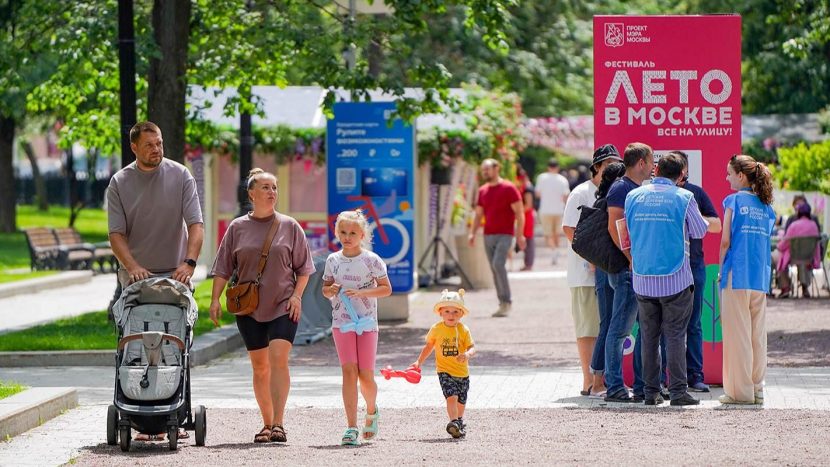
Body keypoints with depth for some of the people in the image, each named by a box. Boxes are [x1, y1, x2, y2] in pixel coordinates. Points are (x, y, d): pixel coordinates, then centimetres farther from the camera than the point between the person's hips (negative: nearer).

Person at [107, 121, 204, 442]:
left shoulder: (180, 176, 0)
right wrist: (133, 266, -21)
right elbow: (116, 234, -4)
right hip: (136, 276, 0)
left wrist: (189, 262, -23)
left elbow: (196, 225, -7)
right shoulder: (119, 183, 1)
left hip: (174, 275, 0)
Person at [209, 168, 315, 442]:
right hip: (249, 308, 2)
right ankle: (267, 424, 14)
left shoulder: (289, 227, 5)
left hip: (283, 306, -2)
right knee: (259, 367, 6)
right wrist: (215, 299, 1)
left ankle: (278, 424, -21)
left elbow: (303, 268, 9)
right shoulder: (237, 228, 6)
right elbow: (223, 268, 9)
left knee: (278, 358, -17)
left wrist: (297, 295, -3)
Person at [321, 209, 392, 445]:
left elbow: (386, 289, -4)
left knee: (366, 375, 0)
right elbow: (325, 289, 17)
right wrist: (331, 290, -7)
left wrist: (361, 292, -17)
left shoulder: (371, 260, -3)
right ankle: (351, 427, -11)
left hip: (367, 322, -2)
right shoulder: (333, 260, 6)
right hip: (341, 323, 2)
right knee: (349, 371, -9)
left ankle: (371, 411, 33)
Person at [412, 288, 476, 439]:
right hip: (445, 371, -2)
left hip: (462, 372, 2)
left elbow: (472, 347, -10)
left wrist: (467, 354, -33)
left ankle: (459, 419, 40)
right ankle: (454, 422, -26)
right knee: (451, 397, -21)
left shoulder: (463, 330, -5)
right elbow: (429, 346, 11)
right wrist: (419, 361, 6)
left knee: (461, 401, 15)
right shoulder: (436, 329, -2)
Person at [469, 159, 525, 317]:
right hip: (488, 236, 6)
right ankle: (502, 304, 9)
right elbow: (478, 215, 18)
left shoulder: (508, 188, -4)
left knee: (498, 264, -21)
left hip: (504, 235, -6)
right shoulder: (483, 191, 13)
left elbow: (519, 213, -6)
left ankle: (506, 301, -15)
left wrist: (520, 235, -14)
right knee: (494, 269, 5)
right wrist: (473, 233, 5)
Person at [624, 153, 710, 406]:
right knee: (675, 335, 0)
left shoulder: (633, 196, 4)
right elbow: (700, 231, 4)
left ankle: (650, 391, 9)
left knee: (648, 336, 9)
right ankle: (678, 391, -3)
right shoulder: (684, 197, -6)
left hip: (642, 279, 3)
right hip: (675, 279, -3)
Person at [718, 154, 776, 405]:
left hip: (737, 276, -6)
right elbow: (767, 240, 13)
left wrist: (721, 269, 3)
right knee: (758, 335, 8)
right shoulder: (766, 206, 12)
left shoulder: (734, 201, -5)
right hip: (761, 278, 6)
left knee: (737, 334, -2)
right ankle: (756, 389, 10)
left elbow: (725, 240, -9)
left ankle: (740, 390, -2)